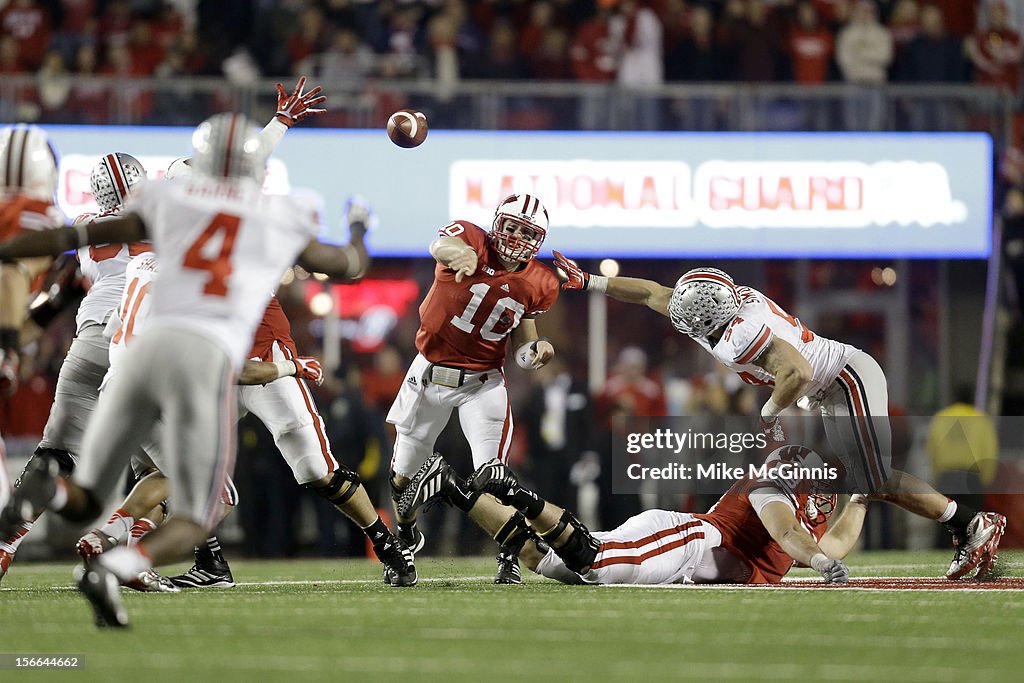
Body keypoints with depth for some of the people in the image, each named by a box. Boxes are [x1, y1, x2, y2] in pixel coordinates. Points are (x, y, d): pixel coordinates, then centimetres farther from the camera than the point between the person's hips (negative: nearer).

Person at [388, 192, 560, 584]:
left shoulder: (540, 285, -5)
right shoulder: (472, 240, -18)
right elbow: (440, 246, -43)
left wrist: (535, 348, -12)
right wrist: (460, 252, -67)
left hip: (483, 382, 1)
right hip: (430, 373, -1)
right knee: (404, 473, 15)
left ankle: (510, 557, 5)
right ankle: (405, 536, 44)